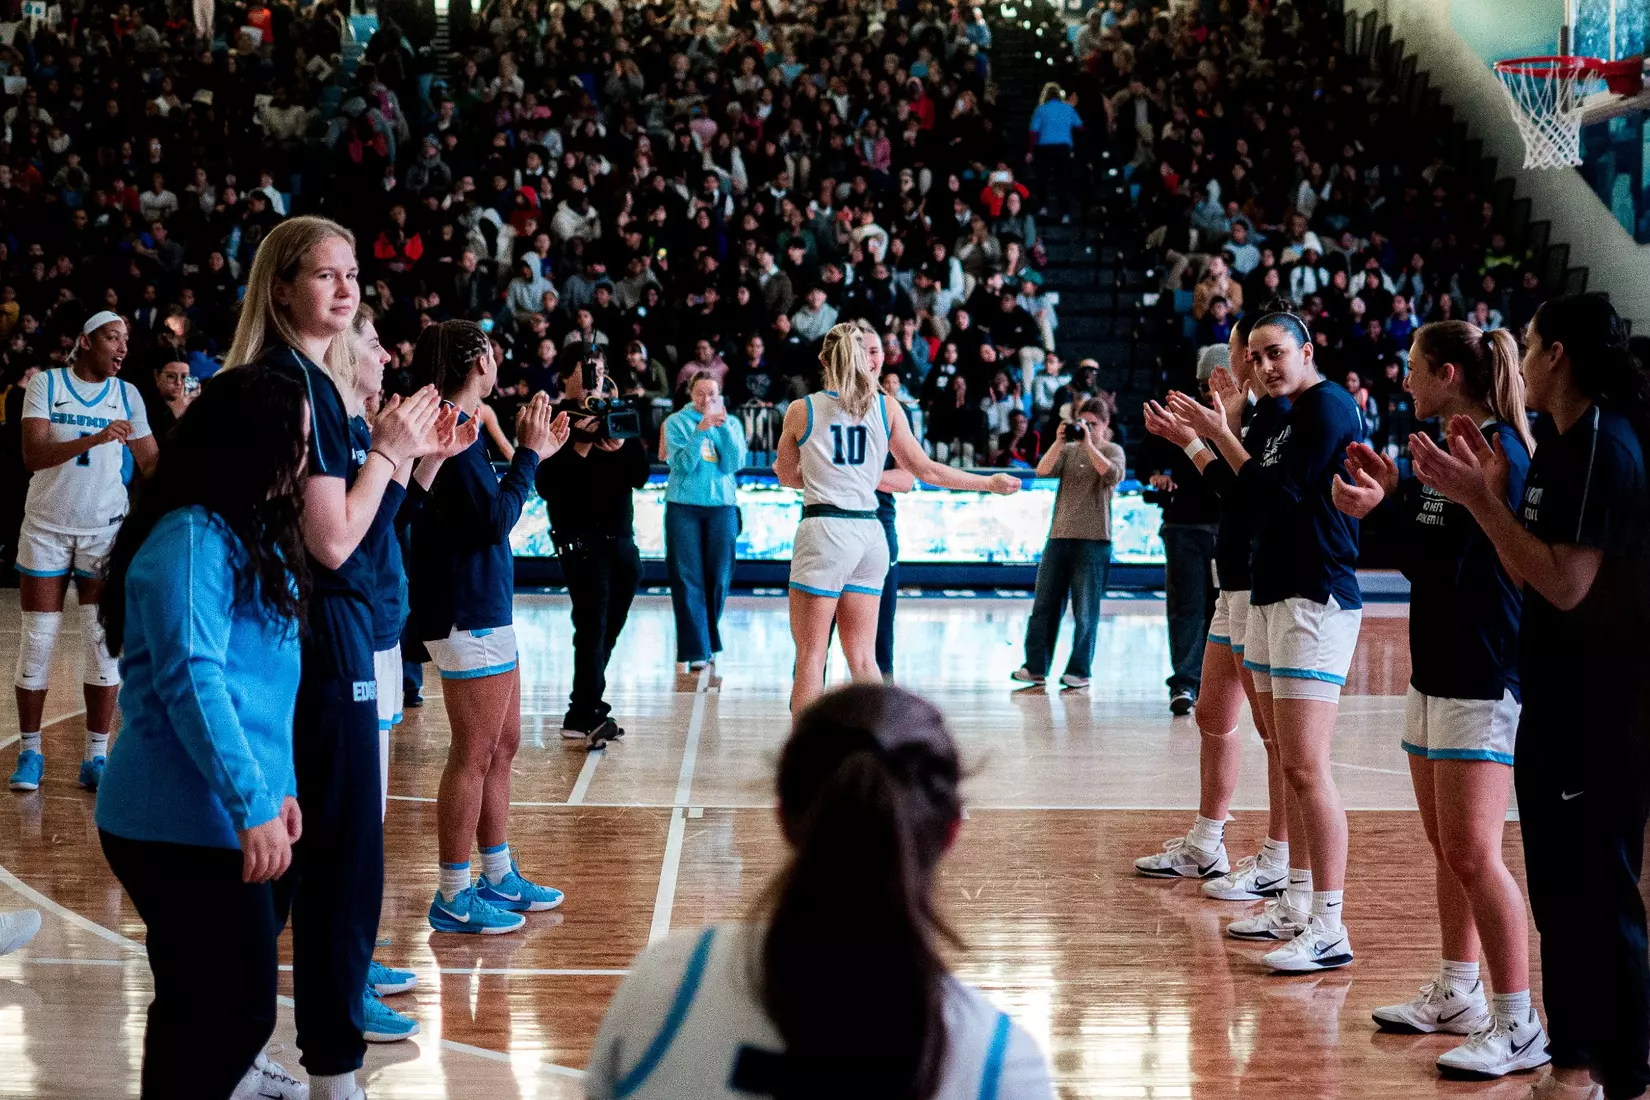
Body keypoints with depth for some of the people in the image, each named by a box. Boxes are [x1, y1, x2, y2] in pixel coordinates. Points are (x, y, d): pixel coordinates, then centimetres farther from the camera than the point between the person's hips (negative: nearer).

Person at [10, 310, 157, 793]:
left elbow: (153, 463, 7)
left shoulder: (127, 395, 5)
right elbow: (32, 454, -16)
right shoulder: (45, 384, -3)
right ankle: (29, 753, 12)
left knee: (104, 642, -2)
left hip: (105, 531, 2)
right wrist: (94, 439, -29)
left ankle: (96, 757, 6)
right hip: (46, 530, -2)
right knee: (37, 642, 1)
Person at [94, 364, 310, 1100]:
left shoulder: (244, 531, 15)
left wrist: (278, 786, 15)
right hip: (186, 821, -10)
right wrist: (253, 805, -27)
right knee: (237, 1006, -8)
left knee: (204, 999, 22)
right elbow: (191, 683, -25)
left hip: (210, 816, 10)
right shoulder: (191, 540, -16)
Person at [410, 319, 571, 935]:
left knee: (502, 746, 17)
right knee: (473, 755, -4)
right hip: (469, 617, -11)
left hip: (485, 611, 11)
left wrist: (533, 453, 19)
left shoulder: (459, 424, 14)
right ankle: (454, 899, 4)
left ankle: (499, 878, 27)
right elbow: (496, 519, -21)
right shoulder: (454, 429, -16)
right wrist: (528, 454, -12)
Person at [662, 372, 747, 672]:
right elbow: (682, 464, -9)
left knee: (718, 577, 3)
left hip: (722, 505, 2)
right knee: (688, 579, -5)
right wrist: (700, 431, -19)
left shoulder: (732, 423, 8)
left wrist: (723, 427, -13)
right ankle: (695, 650, -4)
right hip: (683, 505, -2)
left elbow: (734, 464, -4)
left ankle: (710, 643, 21)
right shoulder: (676, 422, 2)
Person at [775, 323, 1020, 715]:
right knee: (863, 657, 11)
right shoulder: (885, 406, 7)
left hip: (823, 529, -3)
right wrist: (990, 483, 21)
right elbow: (926, 470, 11)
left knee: (810, 655, 0)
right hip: (870, 533, 4)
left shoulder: (801, 410, 2)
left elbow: (786, 476, 16)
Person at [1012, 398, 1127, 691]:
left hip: (1093, 540, -4)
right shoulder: (1068, 450, 14)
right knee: (1045, 603, 4)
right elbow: (1043, 471, -1)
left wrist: (1089, 444, -17)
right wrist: (1059, 442, -12)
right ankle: (1035, 667, 9)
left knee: (1085, 610, -1)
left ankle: (1079, 671, 5)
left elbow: (1112, 475, -16)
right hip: (1059, 536, 4)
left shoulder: (1112, 450, 5)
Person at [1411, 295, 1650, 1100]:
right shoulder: (1560, 443, 12)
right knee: (1558, 889, 15)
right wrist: (1494, 489, 5)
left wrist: (1478, 499, -22)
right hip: (1557, 700, 10)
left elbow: (1565, 582, -24)